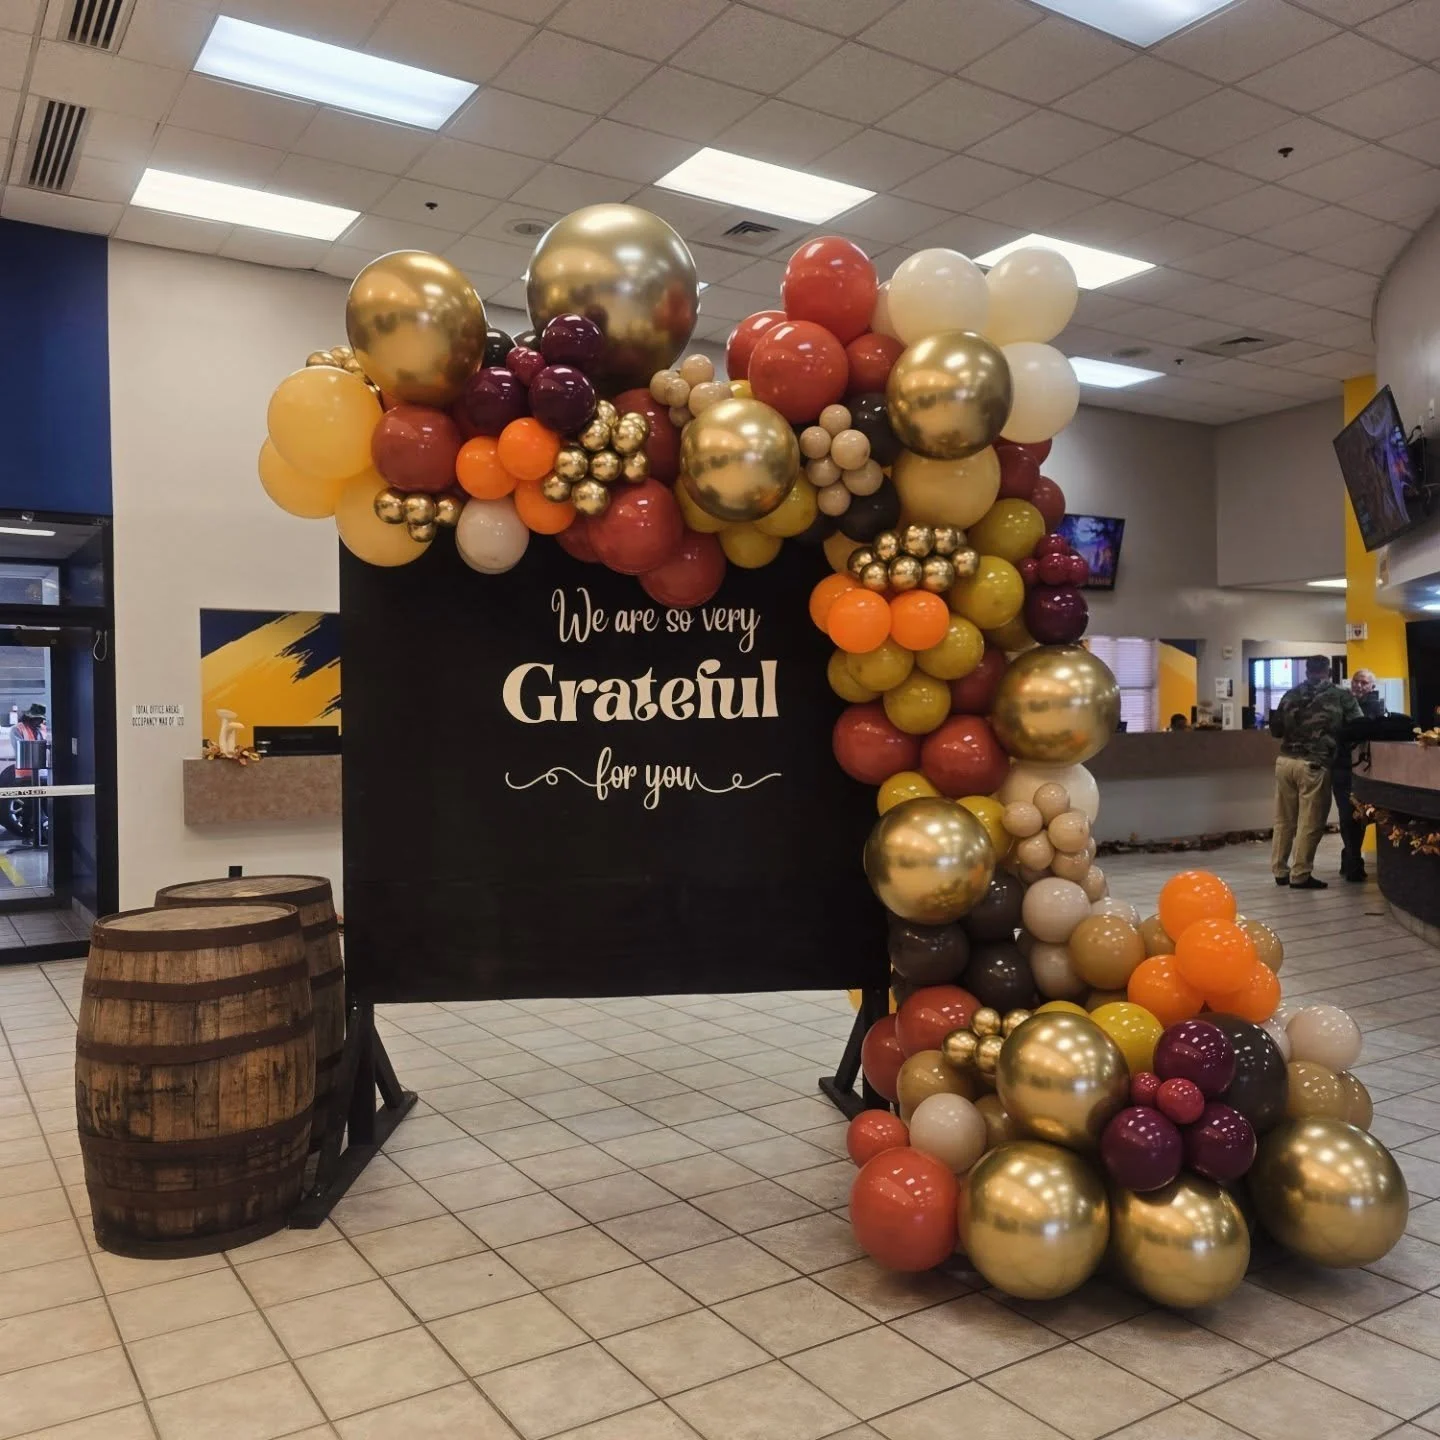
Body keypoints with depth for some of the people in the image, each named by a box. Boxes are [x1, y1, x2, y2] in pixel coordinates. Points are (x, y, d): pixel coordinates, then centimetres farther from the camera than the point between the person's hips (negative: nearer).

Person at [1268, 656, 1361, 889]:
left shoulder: (1291, 695, 10)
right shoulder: (1342, 696, 1)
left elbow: (1275, 730, 13)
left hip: (1285, 761, 5)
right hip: (1313, 765, -4)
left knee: (1284, 820, 13)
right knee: (1310, 823, 2)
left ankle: (1280, 870, 19)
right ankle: (1300, 876, 5)